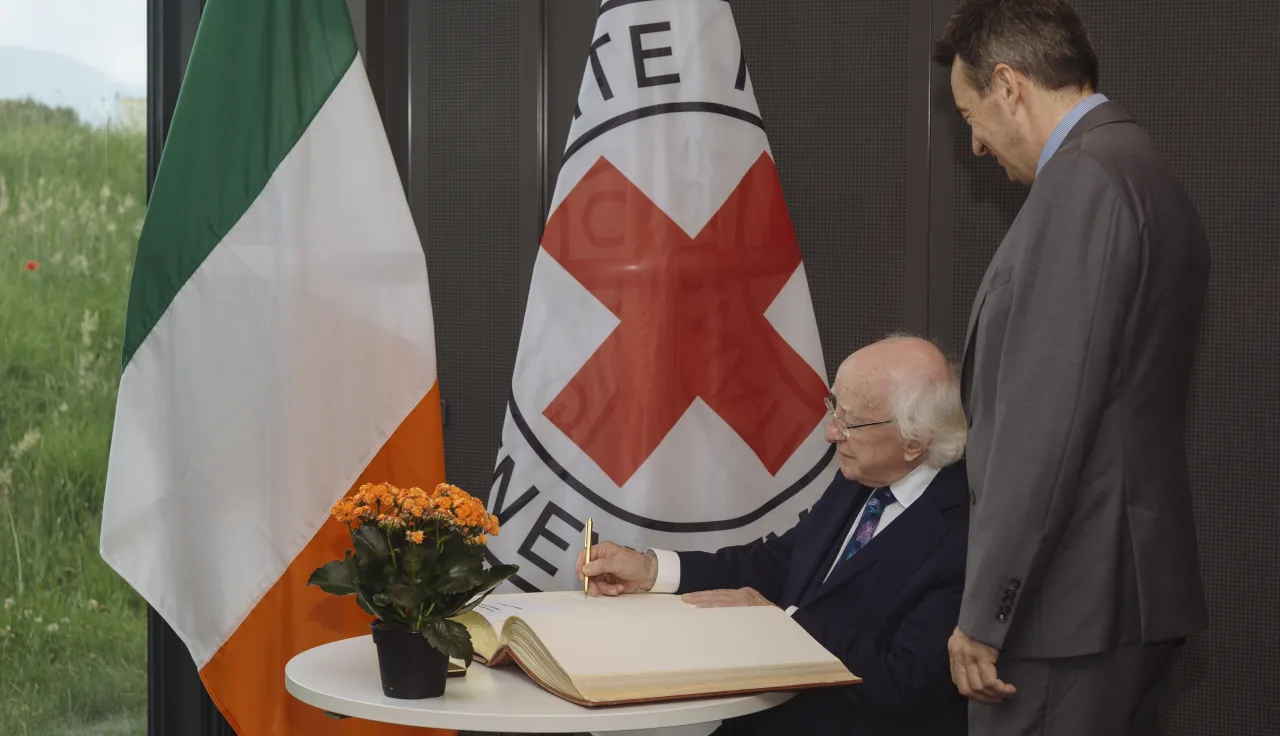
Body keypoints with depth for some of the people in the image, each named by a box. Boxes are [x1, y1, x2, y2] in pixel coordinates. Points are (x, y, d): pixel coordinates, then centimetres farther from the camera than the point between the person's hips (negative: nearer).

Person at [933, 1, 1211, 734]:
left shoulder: (1079, 182, -15)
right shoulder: (1149, 173, 15)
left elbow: (1045, 421, -21)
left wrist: (985, 614, -17)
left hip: (1069, 599, -10)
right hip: (1133, 590, 10)